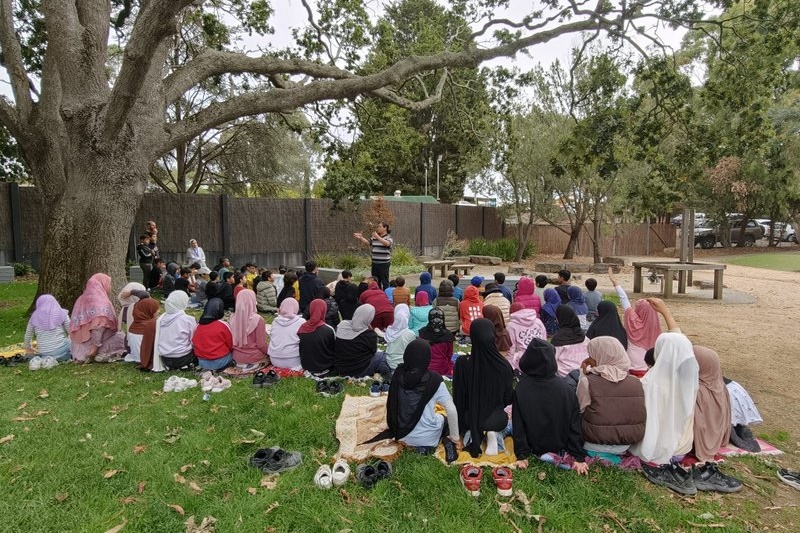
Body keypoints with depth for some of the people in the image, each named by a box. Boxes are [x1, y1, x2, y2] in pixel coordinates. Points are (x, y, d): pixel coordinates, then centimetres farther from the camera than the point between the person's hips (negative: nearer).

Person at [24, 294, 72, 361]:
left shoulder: (34, 316, 8)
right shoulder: (61, 313, 2)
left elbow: (28, 336, 18)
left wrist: (28, 348, 38)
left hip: (44, 354, 4)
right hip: (61, 350, -3)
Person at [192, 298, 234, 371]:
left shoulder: (198, 326, -3)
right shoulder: (223, 325, -15)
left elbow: (193, 344, 9)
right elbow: (231, 345, -6)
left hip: (202, 363, 5)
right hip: (221, 362, -5)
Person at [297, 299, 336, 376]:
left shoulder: (301, 328, -8)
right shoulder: (329, 330, -20)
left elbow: (300, 351, 6)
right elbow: (334, 351, -6)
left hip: (306, 369, 5)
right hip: (323, 371, -5)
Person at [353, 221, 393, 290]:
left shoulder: (389, 237, -6)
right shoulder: (374, 237, 13)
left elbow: (387, 244, -27)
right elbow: (368, 242, 17)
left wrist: (377, 237, -36)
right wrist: (361, 238, 1)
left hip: (384, 263, -7)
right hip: (375, 263, 7)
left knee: (384, 282, -2)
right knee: (375, 281, 13)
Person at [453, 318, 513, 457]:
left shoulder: (462, 363, -22)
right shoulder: (504, 365, -19)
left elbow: (458, 396, -10)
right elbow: (508, 398, -5)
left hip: (469, 420, 1)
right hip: (496, 419, -1)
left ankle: (474, 434, 5)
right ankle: (493, 433, 3)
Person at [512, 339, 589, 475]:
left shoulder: (520, 389, -19)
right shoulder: (566, 389, -17)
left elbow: (518, 426, -16)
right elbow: (575, 424, -13)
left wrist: (521, 456, -10)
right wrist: (579, 458, -7)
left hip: (535, 447, -2)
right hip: (561, 447, 2)